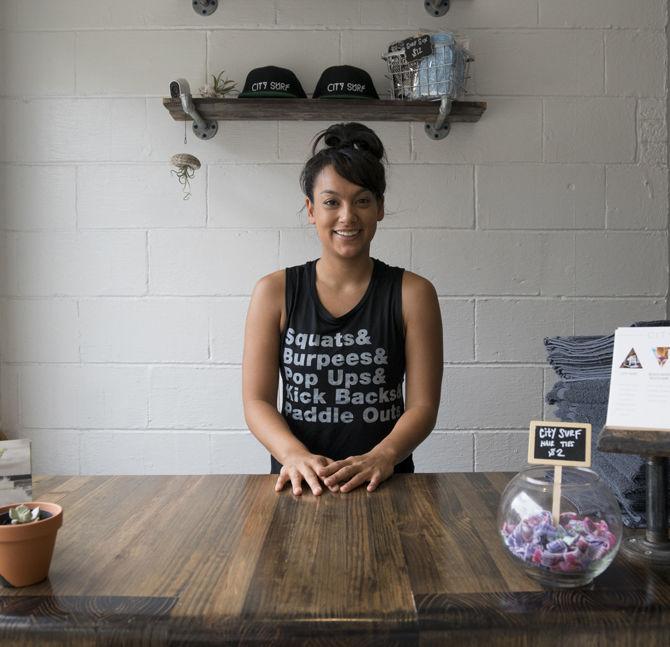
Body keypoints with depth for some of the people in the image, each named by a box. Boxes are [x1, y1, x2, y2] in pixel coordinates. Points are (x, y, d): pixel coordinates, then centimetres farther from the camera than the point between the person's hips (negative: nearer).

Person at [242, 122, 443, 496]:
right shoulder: (274, 292, 5)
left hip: (384, 483, 0)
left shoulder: (412, 294, 3)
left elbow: (423, 405, 0)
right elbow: (257, 400, 2)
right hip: (298, 483, 1)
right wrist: (295, 455, -16)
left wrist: (381, 457, -18)